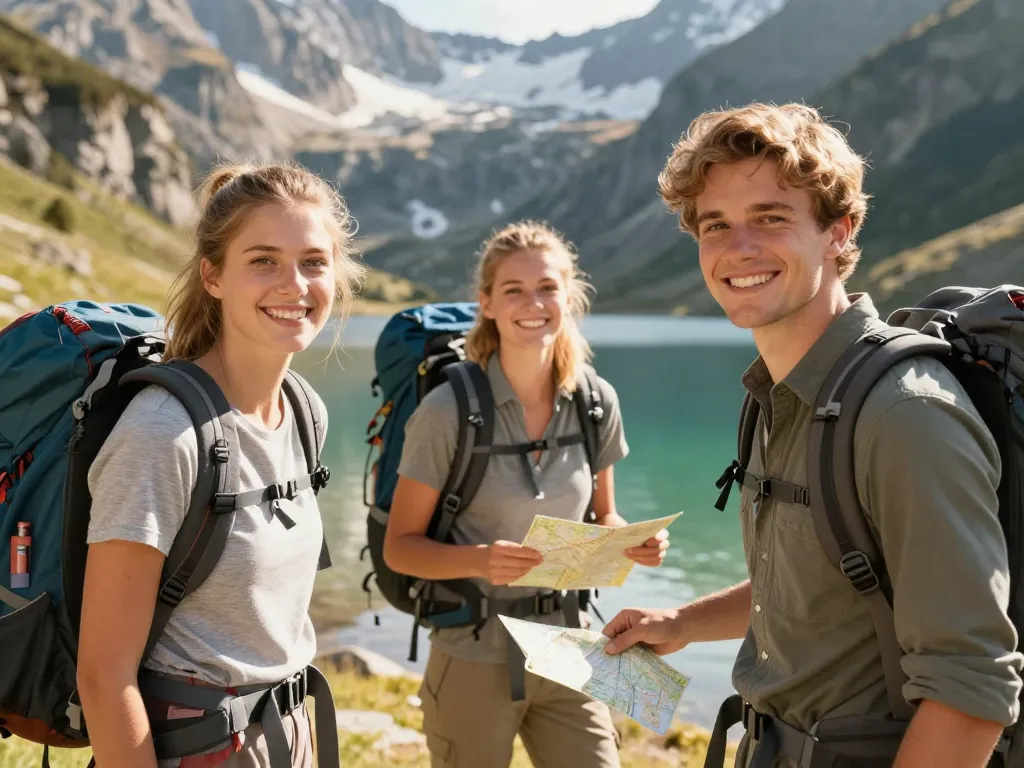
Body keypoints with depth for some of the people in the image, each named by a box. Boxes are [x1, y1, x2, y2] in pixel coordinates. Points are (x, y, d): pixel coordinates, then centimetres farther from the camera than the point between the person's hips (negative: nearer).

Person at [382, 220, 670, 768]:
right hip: (473, 663, -3)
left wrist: (634, 543, -10)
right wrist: (479, 560, -27)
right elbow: (400, 547, -9)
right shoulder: (448, 412, -14)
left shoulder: (597, 403, -1)